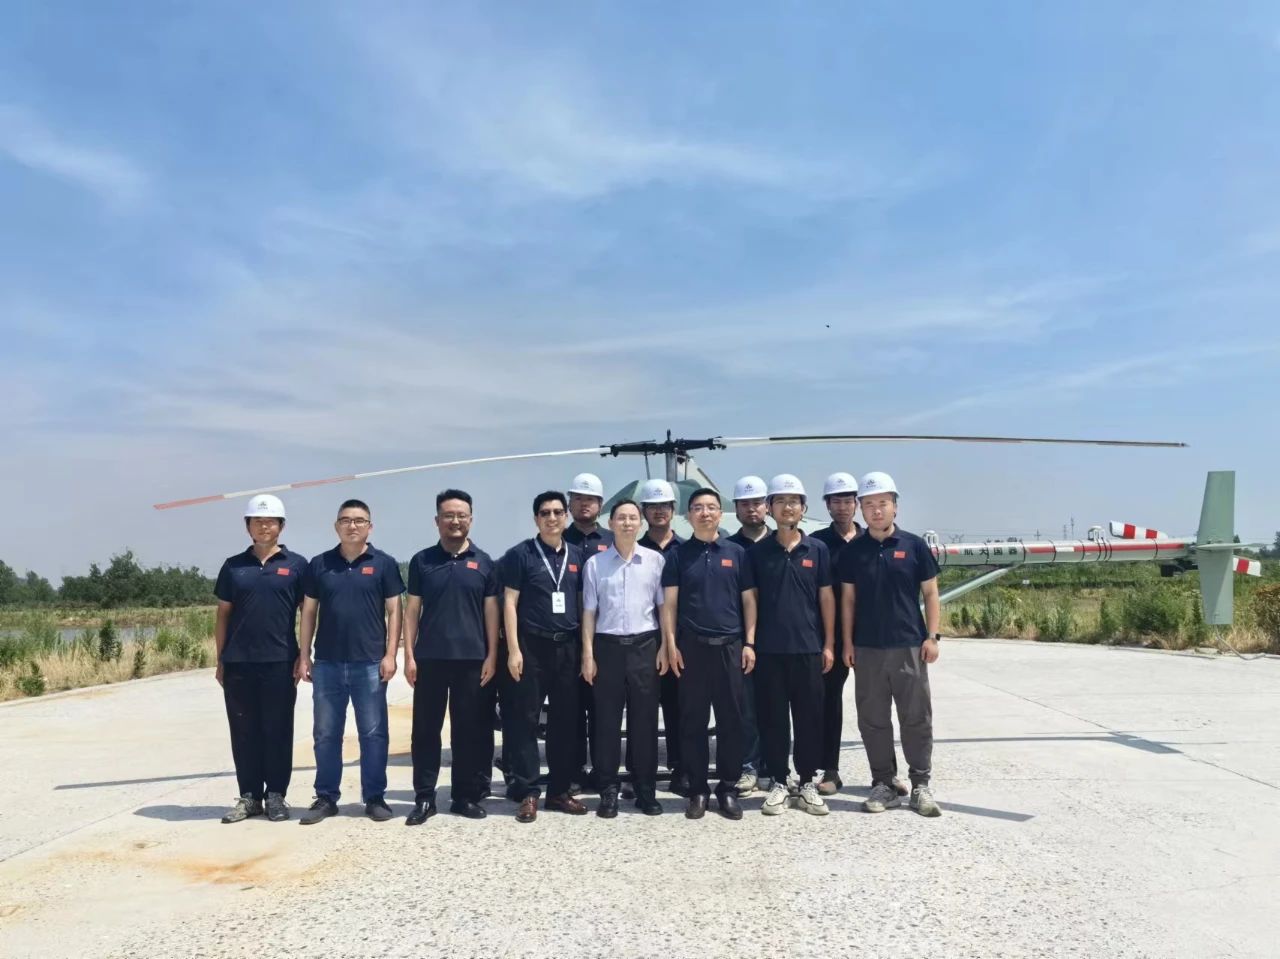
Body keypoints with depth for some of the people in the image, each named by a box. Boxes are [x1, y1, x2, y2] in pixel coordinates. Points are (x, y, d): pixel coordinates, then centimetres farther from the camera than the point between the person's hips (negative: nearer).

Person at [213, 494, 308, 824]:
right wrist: (220, 660, 6)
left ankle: (276, 795, 14)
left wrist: (303, 656, -3)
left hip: (280, 661, -2)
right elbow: (222, 614, 11)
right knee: (244, 731, 8)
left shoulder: (296, 565, 3)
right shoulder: (233, 566, 9)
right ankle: (249, 796, 18)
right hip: (238, 663, 2)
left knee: (278, 731, 4)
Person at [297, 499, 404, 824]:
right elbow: (308, 612, 10)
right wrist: (304, 656, 5)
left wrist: (390, 655, -7)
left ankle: (375, 797, 14)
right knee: (325, 734, 9)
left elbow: (393, 611, 0)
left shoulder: (384, 563, 1)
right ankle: (326, 797, 20)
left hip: (370, 663, -2)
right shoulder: (319, 564, 7)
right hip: (327, 664, 2)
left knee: (373, 734, 4)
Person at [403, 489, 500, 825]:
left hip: (471, 658, 0)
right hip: (429, 658, 0)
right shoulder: (422, 560, 5)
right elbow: (412, 609, 5)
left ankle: (466, 796, 17)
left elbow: (491, 611, 6)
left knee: (470, 731, 6)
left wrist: (491, 656, -1)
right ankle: (424, 798, 14)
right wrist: (408, 655, -2)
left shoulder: (483, 562, 6)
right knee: (425, 729, 4)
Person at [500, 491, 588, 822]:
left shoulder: (577, 556, 10)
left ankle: (559, 790, 17)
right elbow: (510, 603, -4)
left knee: (565, 720, 7)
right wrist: (513, 650, -10)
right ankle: (528, 792, 7)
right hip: (532, 646, -4)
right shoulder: (520, 554, -2)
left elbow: (582, 603, 14)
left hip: (567, 647, 4)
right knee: (525, 720, 0)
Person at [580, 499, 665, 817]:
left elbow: (664, 606, 6)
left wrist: (665, 646, 0)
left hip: (645, 646, 0)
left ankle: (646, 789, 16)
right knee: (607, 720, 4)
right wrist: (588, 654, 0)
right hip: (608, 646, 0)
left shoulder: (655, 560, 3)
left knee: (645, 719, 5)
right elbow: (589, 612, 4)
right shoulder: (595, 563, 3)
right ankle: (608, 790, 14)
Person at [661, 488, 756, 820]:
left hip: (730, 645, 1)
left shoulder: (737, 553, 7)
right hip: (691, 646, 0)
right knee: (693, 721, 4)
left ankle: (728, 787, 15)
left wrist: (749, 643, 0)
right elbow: (670, 603, 3)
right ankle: (697, 789, 14)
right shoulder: (678, 555, 5)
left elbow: (748, 600, 7)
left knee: (730, 719, 4)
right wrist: (671, 645, -5)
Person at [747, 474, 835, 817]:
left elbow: (826, 598, 5)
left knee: (809, 717, 6)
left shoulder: (817, 549, 3)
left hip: (808, 647, 0)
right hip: (769, 649, 0)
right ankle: (778, 783, 17)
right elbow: (751, 599, 5)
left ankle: (807, 783, 18)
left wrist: (829, 644, 1)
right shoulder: (757, 551, 2)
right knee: (772, 718, 5)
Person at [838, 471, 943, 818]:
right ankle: (883, 784, 18)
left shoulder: (915, 545, 1)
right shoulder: (853, 551, 4)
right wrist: (847, 643, 2)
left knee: (917, 718, 4)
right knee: (873, 720, 7)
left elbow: (930, 594, 4)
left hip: (909, 646, -1)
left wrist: (932, 636, -4)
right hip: (867, 649, 1)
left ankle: (921, 785, 15)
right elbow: (847, 599, 7)